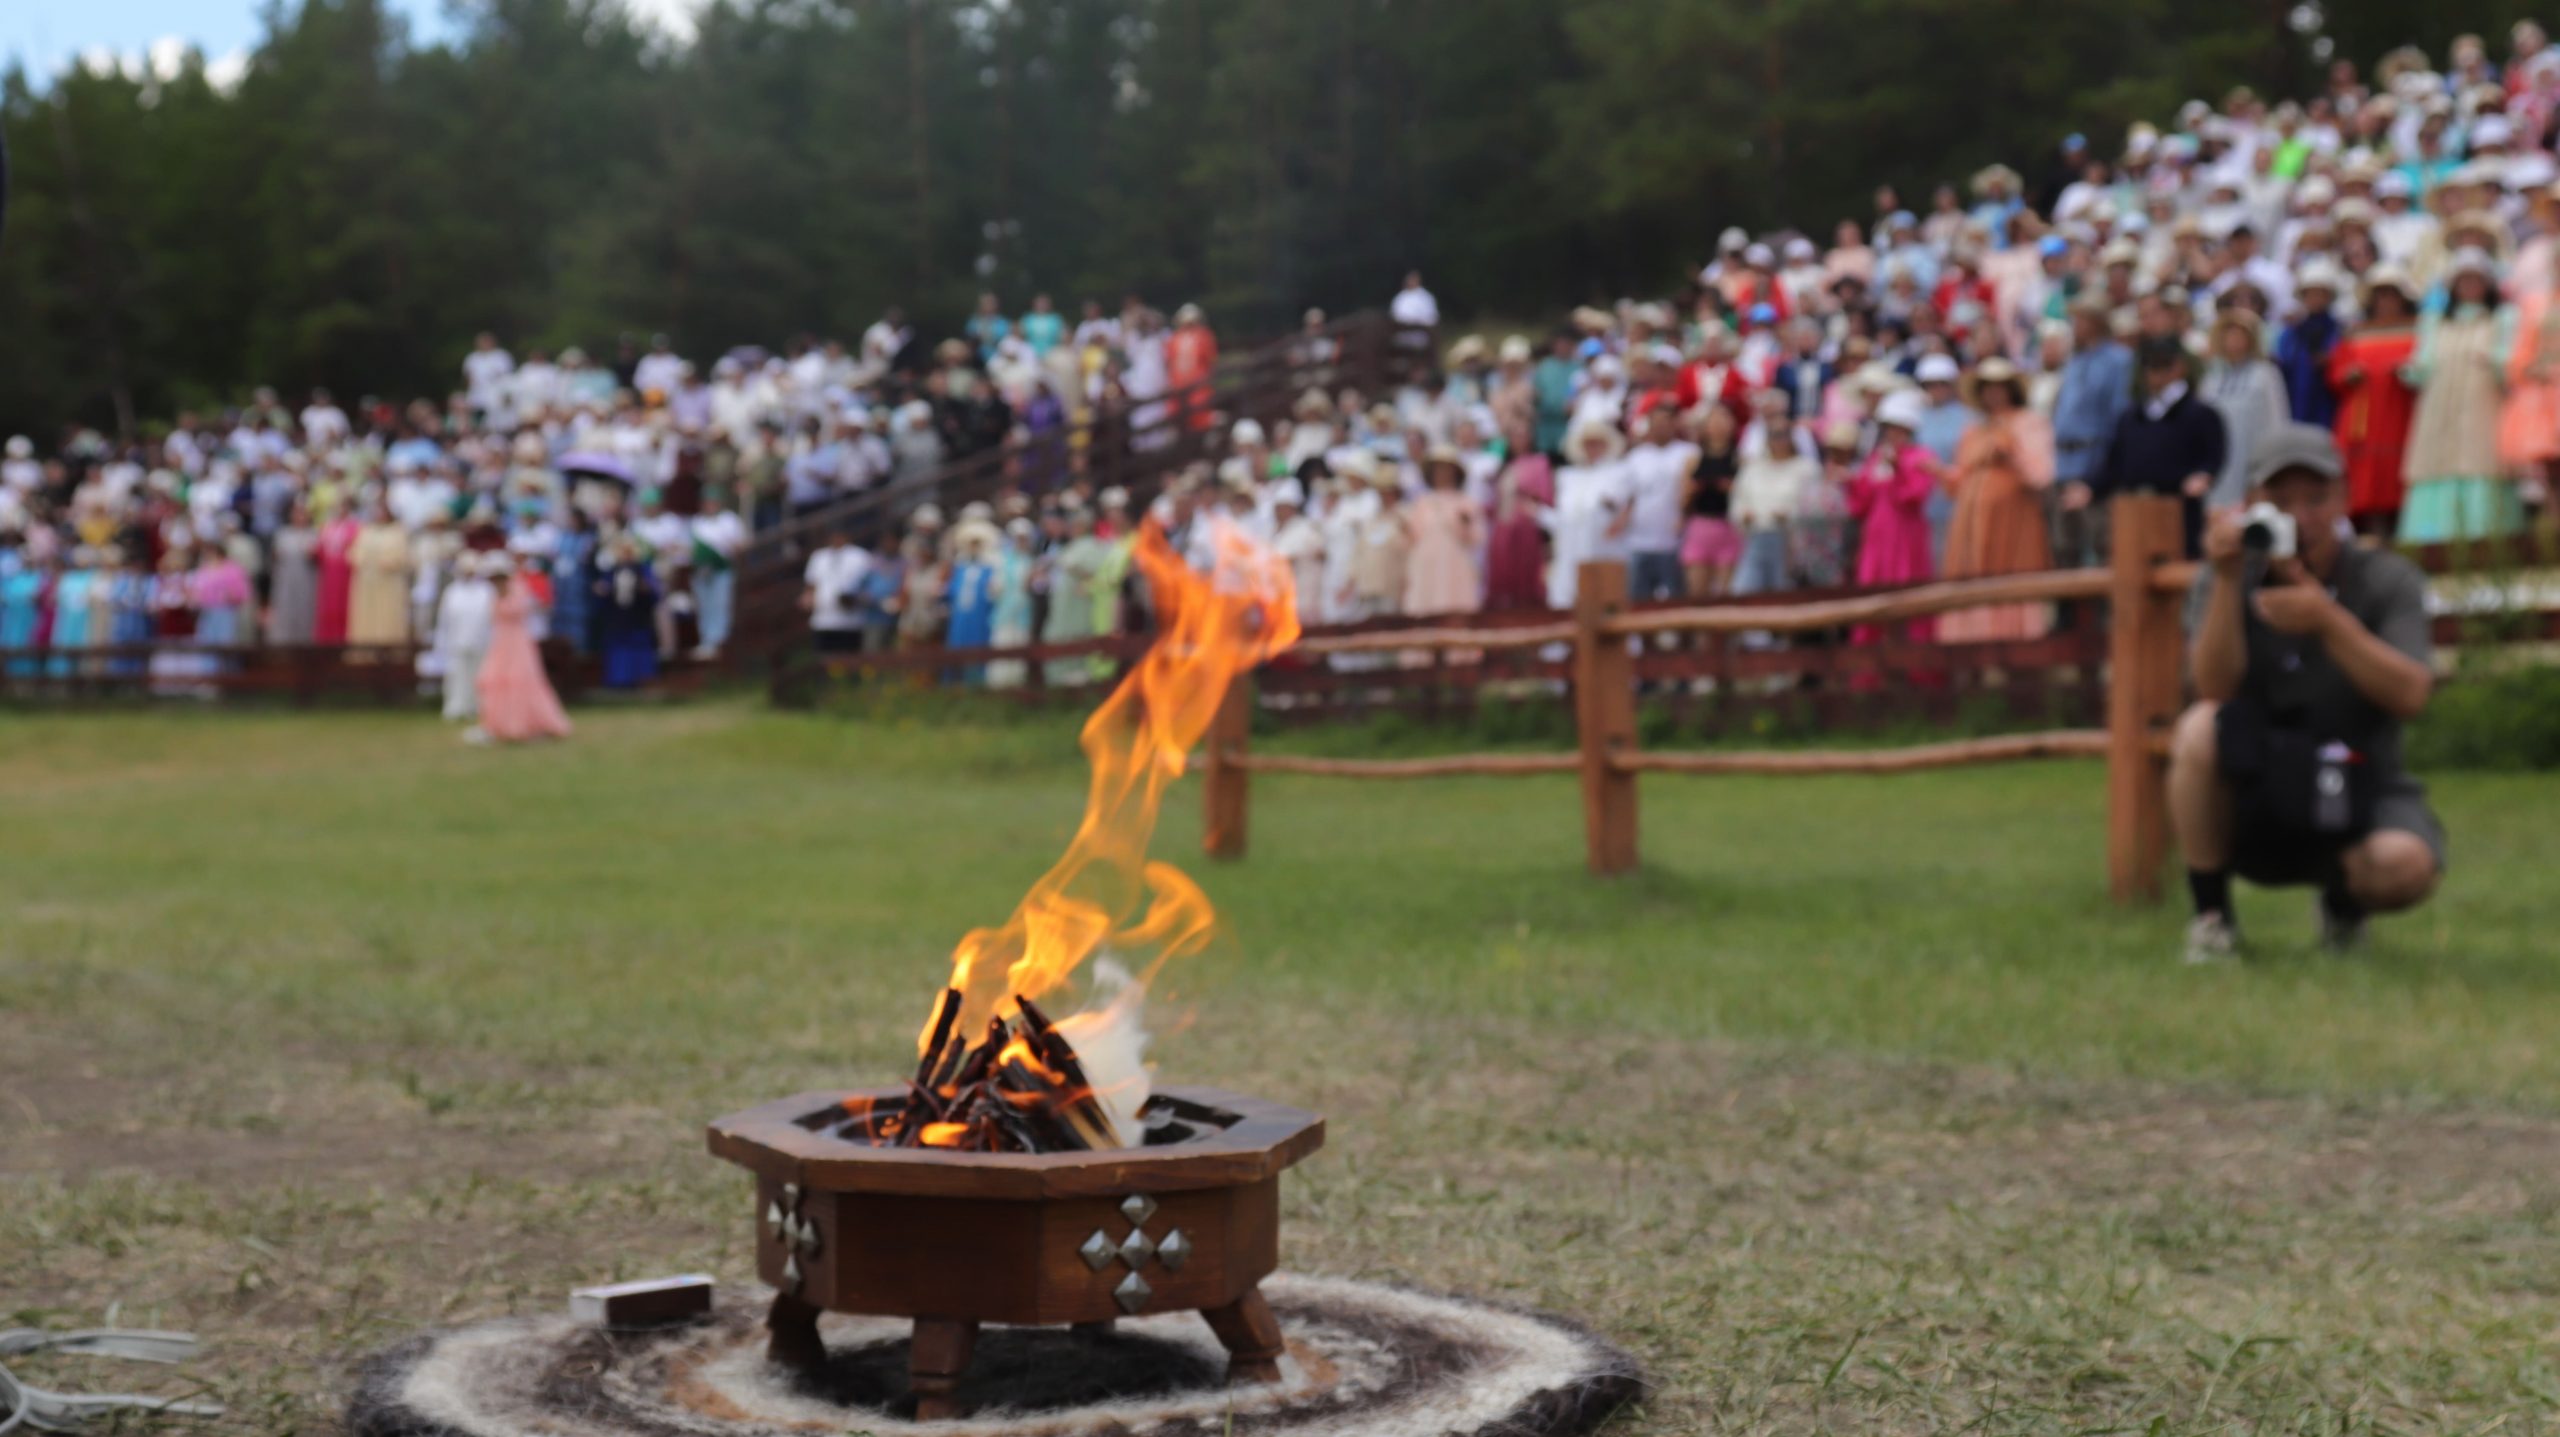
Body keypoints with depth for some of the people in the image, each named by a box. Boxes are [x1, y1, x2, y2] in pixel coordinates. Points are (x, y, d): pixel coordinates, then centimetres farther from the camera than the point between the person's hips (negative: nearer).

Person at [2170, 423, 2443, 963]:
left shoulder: (2388, 581, -3)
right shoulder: (2228, 580, -1)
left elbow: (2410, 697, -19)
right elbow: (2215, 690, -18)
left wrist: (2328, 620, -30)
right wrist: (2226, 581, -28)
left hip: (2359, 797, 0)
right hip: (2250, 804, 0)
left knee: (2405, 865, -33)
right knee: (2200, 728, -31)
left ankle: (2344, 901, 10)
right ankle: (2211, 915, -12)